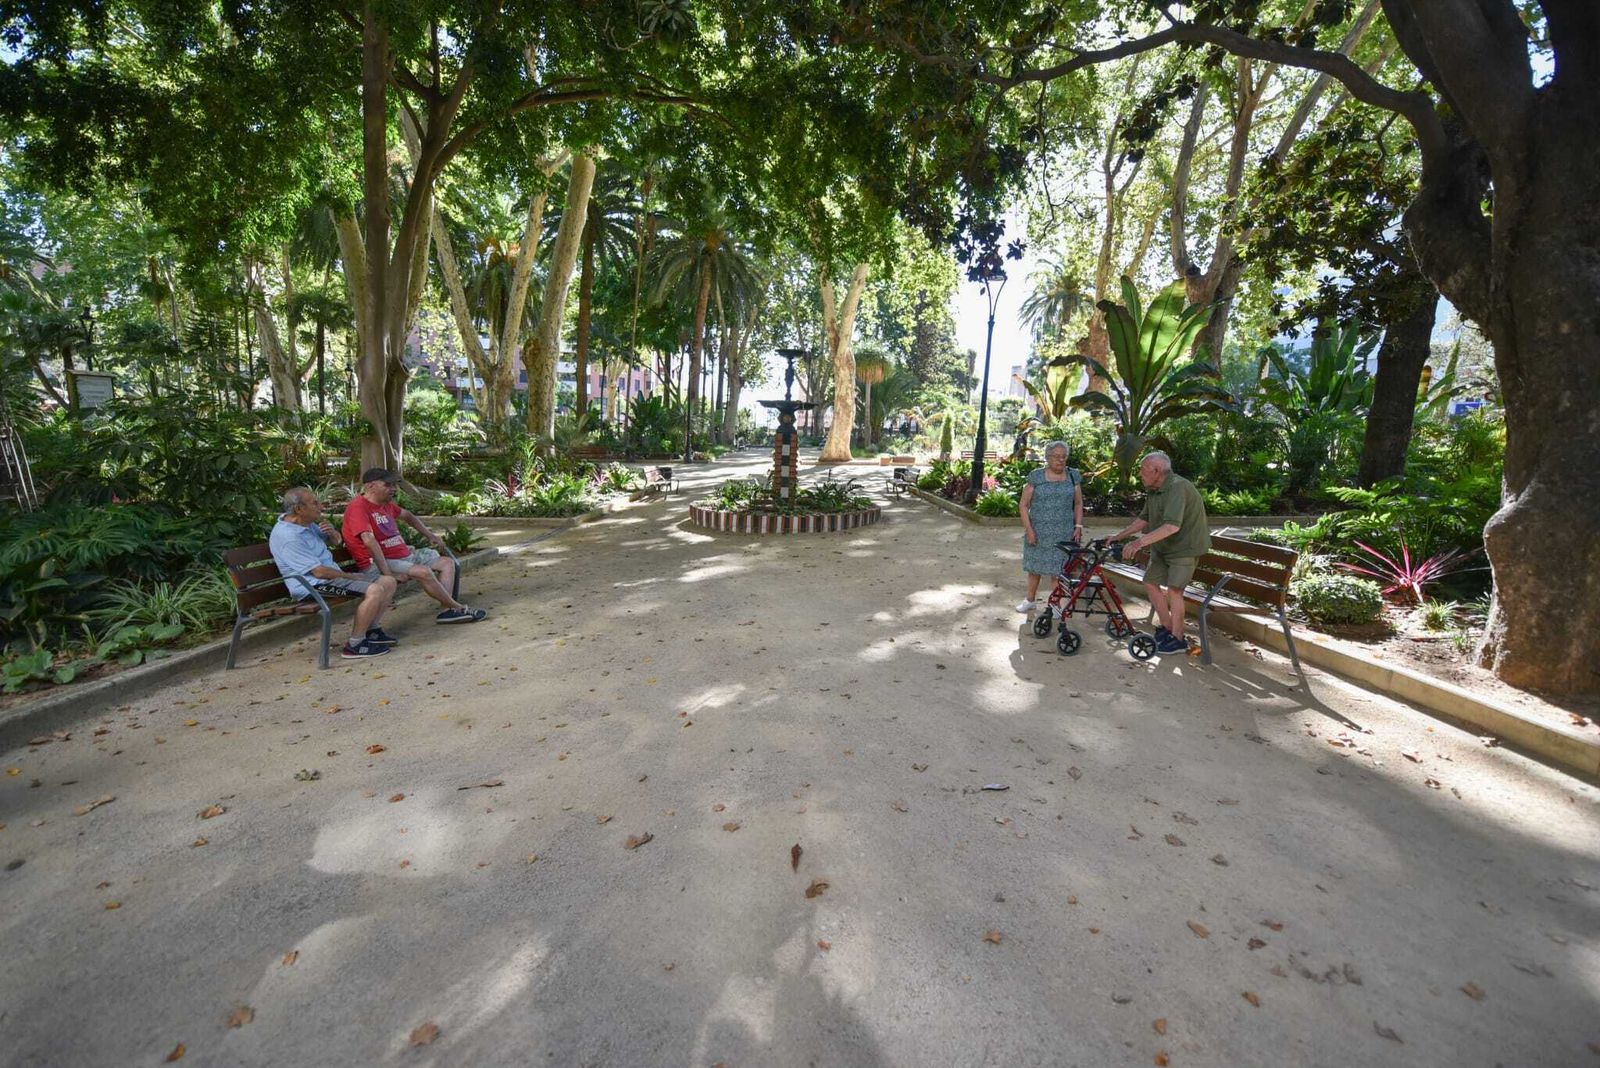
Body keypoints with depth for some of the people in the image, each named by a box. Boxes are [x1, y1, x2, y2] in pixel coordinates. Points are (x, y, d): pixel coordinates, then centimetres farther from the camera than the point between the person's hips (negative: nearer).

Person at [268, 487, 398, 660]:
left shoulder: (307, 523, 11)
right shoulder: (288, 537, -19)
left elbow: (338, 541, 28)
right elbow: (319, 572, -23)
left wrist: (332, 532, 4)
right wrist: (349, 576, -9)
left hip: (333, 577, 10)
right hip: (314, 586, -10)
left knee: (388, 582, 2)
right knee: (375, 590, -29)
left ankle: (371, 631, 10)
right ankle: (354, 646, -19)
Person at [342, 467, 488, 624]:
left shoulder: (386, 504, 14)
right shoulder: (358, 508, -16)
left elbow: (407, 516, 35)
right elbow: (369, 541, -28)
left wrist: (429, 535, 32)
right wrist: (388, 573, -33)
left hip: (405, 555, 10)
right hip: (378, 564, -10)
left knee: (447, 563, 2)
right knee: (423, 571, -32)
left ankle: (448, 609, -17)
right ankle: (458, 608, -13)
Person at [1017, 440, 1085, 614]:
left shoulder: (1073, 476, 4)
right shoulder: (1036, 476, -4)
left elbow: (1078, 504, 11)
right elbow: (1023, 504, -3)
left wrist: (1078, 526, 0)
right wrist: (1028, 529, -10)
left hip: (1063, 533, 1)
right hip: (1038, 532, -1)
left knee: (1058, 568, 4)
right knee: (1035, 566, 9)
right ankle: (1029, 600, 26)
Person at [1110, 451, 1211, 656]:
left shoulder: (1178, 488, -26)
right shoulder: (1153, 491, 3)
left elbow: (1172, 526, -37)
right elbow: (1144, 519, 13)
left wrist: (1140, 541, -42)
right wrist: (1119, 536, 8)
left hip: (1185, 545, -9)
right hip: (1162, 547, 9)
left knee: (1173, 589, -11)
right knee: (1151, 582, 8)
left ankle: (1178, 639, 2)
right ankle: (1167, 627, 23)